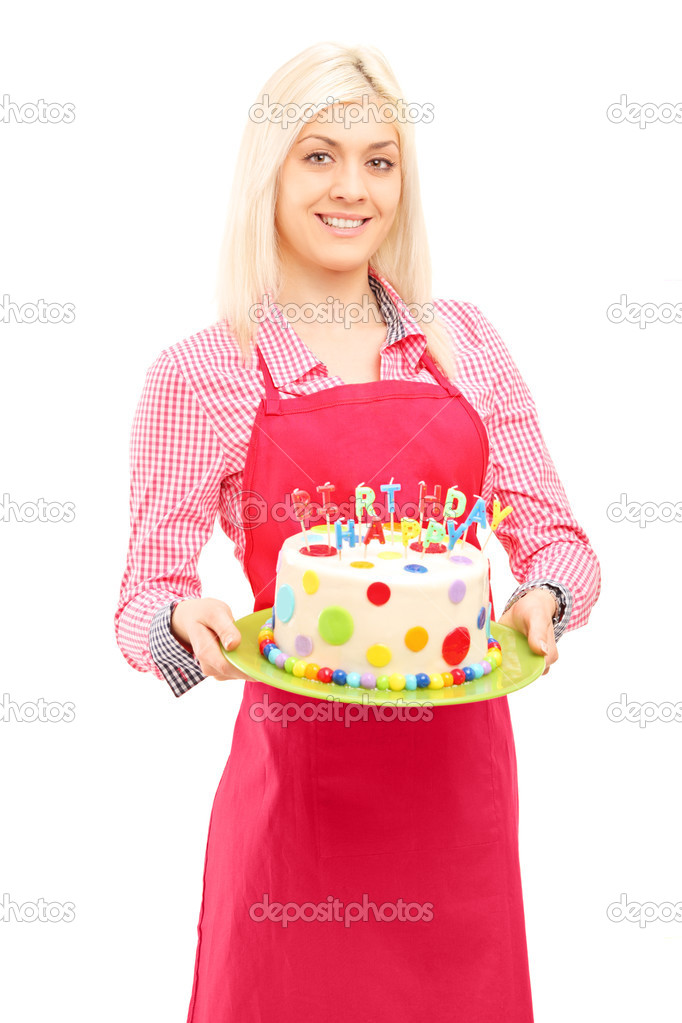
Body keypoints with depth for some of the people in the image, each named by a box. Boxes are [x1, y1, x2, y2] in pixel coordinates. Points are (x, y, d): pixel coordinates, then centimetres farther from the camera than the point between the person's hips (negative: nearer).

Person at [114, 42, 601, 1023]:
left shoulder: (465, 341, 4)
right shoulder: (199, 373, -4)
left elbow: (556, 537, 7)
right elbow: (146, 597, -1)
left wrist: (543, 599, -14)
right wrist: (185, 623, -22)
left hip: (461, 775, 3)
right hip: (297, 783, -2)